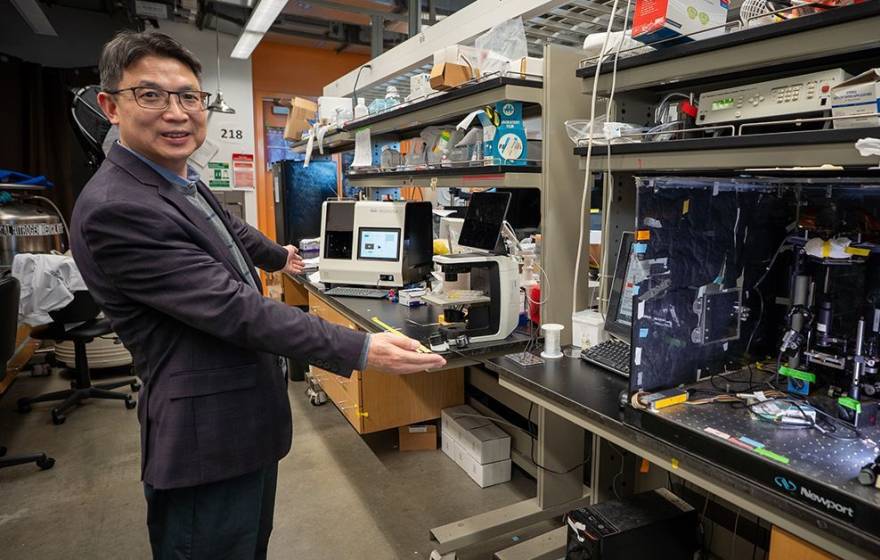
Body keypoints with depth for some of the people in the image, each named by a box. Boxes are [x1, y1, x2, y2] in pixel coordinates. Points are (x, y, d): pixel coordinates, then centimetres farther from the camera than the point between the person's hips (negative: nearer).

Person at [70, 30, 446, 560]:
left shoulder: (184, 180, 7)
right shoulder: (115, 209, -23)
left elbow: (230, 229, 28)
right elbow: (233, 308, -27)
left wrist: (279, 256, 47)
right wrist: (361, 349, -28)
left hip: (246, 417, 9)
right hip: (209, 435, -9)